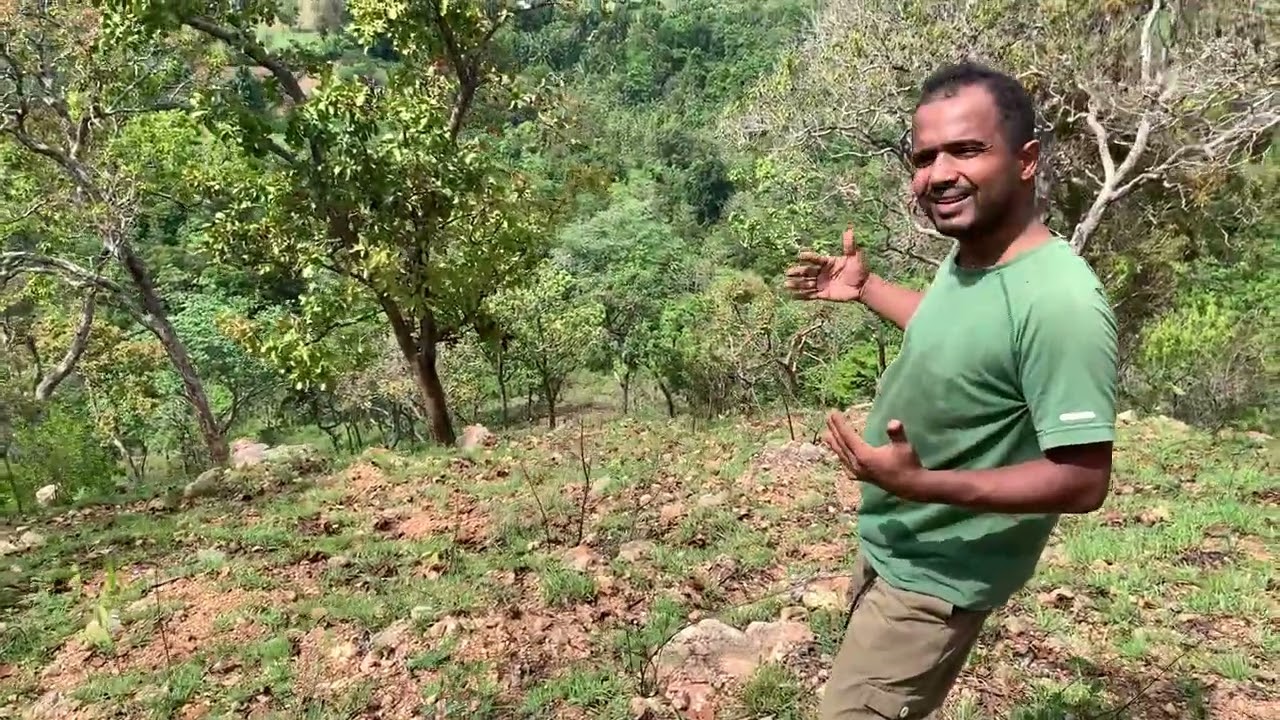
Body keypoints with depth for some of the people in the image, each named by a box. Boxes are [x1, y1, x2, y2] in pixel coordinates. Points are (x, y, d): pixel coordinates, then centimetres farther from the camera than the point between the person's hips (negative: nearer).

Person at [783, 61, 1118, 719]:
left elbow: (1083, 480, -29)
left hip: (935, 575, -9)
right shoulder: (966, 254, -3)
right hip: (889, 546, 9)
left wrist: (923, 483, -38)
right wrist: (863, 288, 16)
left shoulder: (1059, 301, -32)